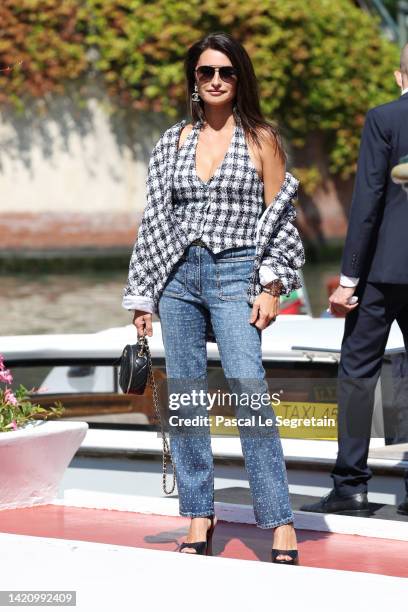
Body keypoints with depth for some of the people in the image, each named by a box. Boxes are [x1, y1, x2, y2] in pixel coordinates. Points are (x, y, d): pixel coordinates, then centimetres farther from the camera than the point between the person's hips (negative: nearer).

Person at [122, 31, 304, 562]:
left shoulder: (261, 139, 3)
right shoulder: (175, 141, 12)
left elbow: (280, 218, 2)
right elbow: (155, 219, 13)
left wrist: (271, 288, -8)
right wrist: (142, 296, 10)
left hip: (235, 277, -4)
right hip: (179, 278, 4)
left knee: (250, 393, -15)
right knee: (185, 399, 3)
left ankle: (281, 527, -14)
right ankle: (199, 518, 10)